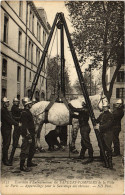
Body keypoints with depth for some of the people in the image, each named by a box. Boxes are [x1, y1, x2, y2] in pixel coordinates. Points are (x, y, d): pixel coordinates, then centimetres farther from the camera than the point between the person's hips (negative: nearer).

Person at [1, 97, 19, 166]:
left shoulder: (6, 110, 15)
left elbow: (10, 119, 15)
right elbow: (8, 120, -20)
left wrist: (16, 123, 1)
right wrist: (17, 124, -14)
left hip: (8, 128, 10)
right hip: (5, 129, -10)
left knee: (7, 144, 16)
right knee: (6, 144, -4)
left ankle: (4, 158, 28)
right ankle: (5, 160, 4)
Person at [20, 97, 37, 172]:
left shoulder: (28, 112, 15)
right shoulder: (24, 113, -17)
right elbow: (25, 126, -22)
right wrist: (28, 135, -24)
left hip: (31, 134, 10)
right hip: (27, 135, -10)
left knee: (32, 149, 19)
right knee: (25, 150, -4)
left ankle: (29, 162, 32)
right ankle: (22, 166, 3)